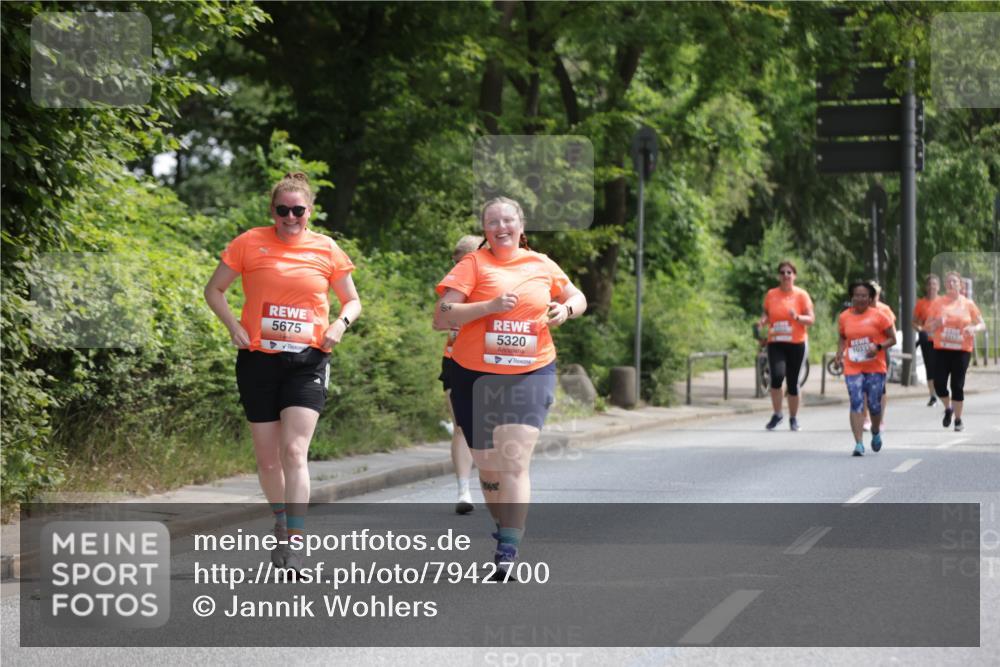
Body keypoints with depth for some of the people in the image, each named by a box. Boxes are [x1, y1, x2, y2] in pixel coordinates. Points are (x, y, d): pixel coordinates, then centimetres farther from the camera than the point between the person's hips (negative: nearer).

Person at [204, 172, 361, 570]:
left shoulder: (326, 249, 4)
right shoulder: (250, 243, 1)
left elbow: (352, 301, 16)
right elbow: (214, 290, 10)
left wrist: (340, 324, -5)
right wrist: (234, 328, -5)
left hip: (307, 362, -1)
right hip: (258, 359, 1)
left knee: (294, 451, -15)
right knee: (267, 458, 8)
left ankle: (293, 545, -16)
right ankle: (280, 522, 33)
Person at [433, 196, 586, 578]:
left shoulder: (542, 265, 9)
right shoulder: (473, 264, 0)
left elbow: (578, 298, 26)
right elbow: (441, 318, -9)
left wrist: (565, 309, 2)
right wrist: (490, 306, -19)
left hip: (531, 374, 0)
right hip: (476, 376, 0)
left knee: (515, 463, -14)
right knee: (489, 465, 9)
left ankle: (508, 550, -16)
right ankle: (505, 527, 34)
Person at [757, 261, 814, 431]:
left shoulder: (801, 295, 0)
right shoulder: (771, 294, 7)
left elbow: (811, 319, -2)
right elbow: (766, 314, 18)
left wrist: (797, 317, -22)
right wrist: (763, 320, -5)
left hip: (796, 343, -1)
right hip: (775, 343, 1)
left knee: (793, 382, 4)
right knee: (777, 376, -21)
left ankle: (793, 419, 22)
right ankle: (777, 414, -3)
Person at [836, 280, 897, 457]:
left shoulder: (878, 316, -2)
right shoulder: (844, 317, 6)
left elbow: (892, 339, 1)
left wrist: (878, 346, -17)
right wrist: (839, 355, 2)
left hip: (875, 368, -1)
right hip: (853, 368, 1)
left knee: (874, 404, 4)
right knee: (856, 404, -10)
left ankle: (876, 433, 35)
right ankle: (859, 444, -13)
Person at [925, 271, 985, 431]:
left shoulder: (968, 304, 2)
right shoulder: (938, 303, 4)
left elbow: (982, 324, 6)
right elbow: (928, 328, 8)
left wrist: (973, 328, -16)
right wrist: (937, 323, -14)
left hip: (962, 350, -1)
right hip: (941, 349, 1)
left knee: (958, 385, -1)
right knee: (939, 383, -6)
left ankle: (958, 419, 14)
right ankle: (948, 409, 24)